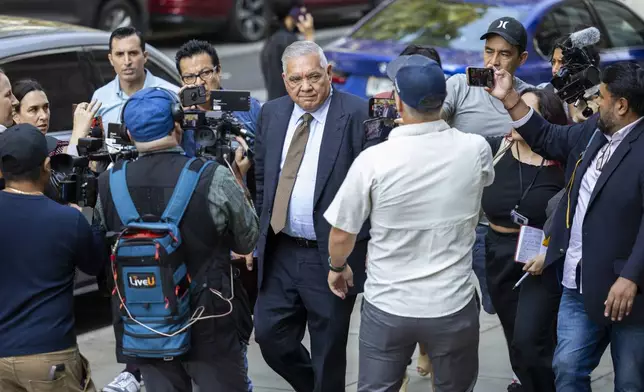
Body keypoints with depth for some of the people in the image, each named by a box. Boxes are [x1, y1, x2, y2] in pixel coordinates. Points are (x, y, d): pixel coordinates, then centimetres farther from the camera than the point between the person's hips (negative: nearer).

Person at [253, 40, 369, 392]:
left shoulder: (357, 114, -11)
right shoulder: (272, 114, 6)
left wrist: (371, 246, -14)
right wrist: (260, 232, 11)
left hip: (332, 255, -5)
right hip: (280, 252, 5)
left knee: (328, 352, 7)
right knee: (270, 335, 9)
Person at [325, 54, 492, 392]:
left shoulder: (373, 160, -18)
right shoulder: (475, 149, -11)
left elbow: (341, 236, -8)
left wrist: (337, 267, 15)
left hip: (387, 307, -1)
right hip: (454, 306, 2)